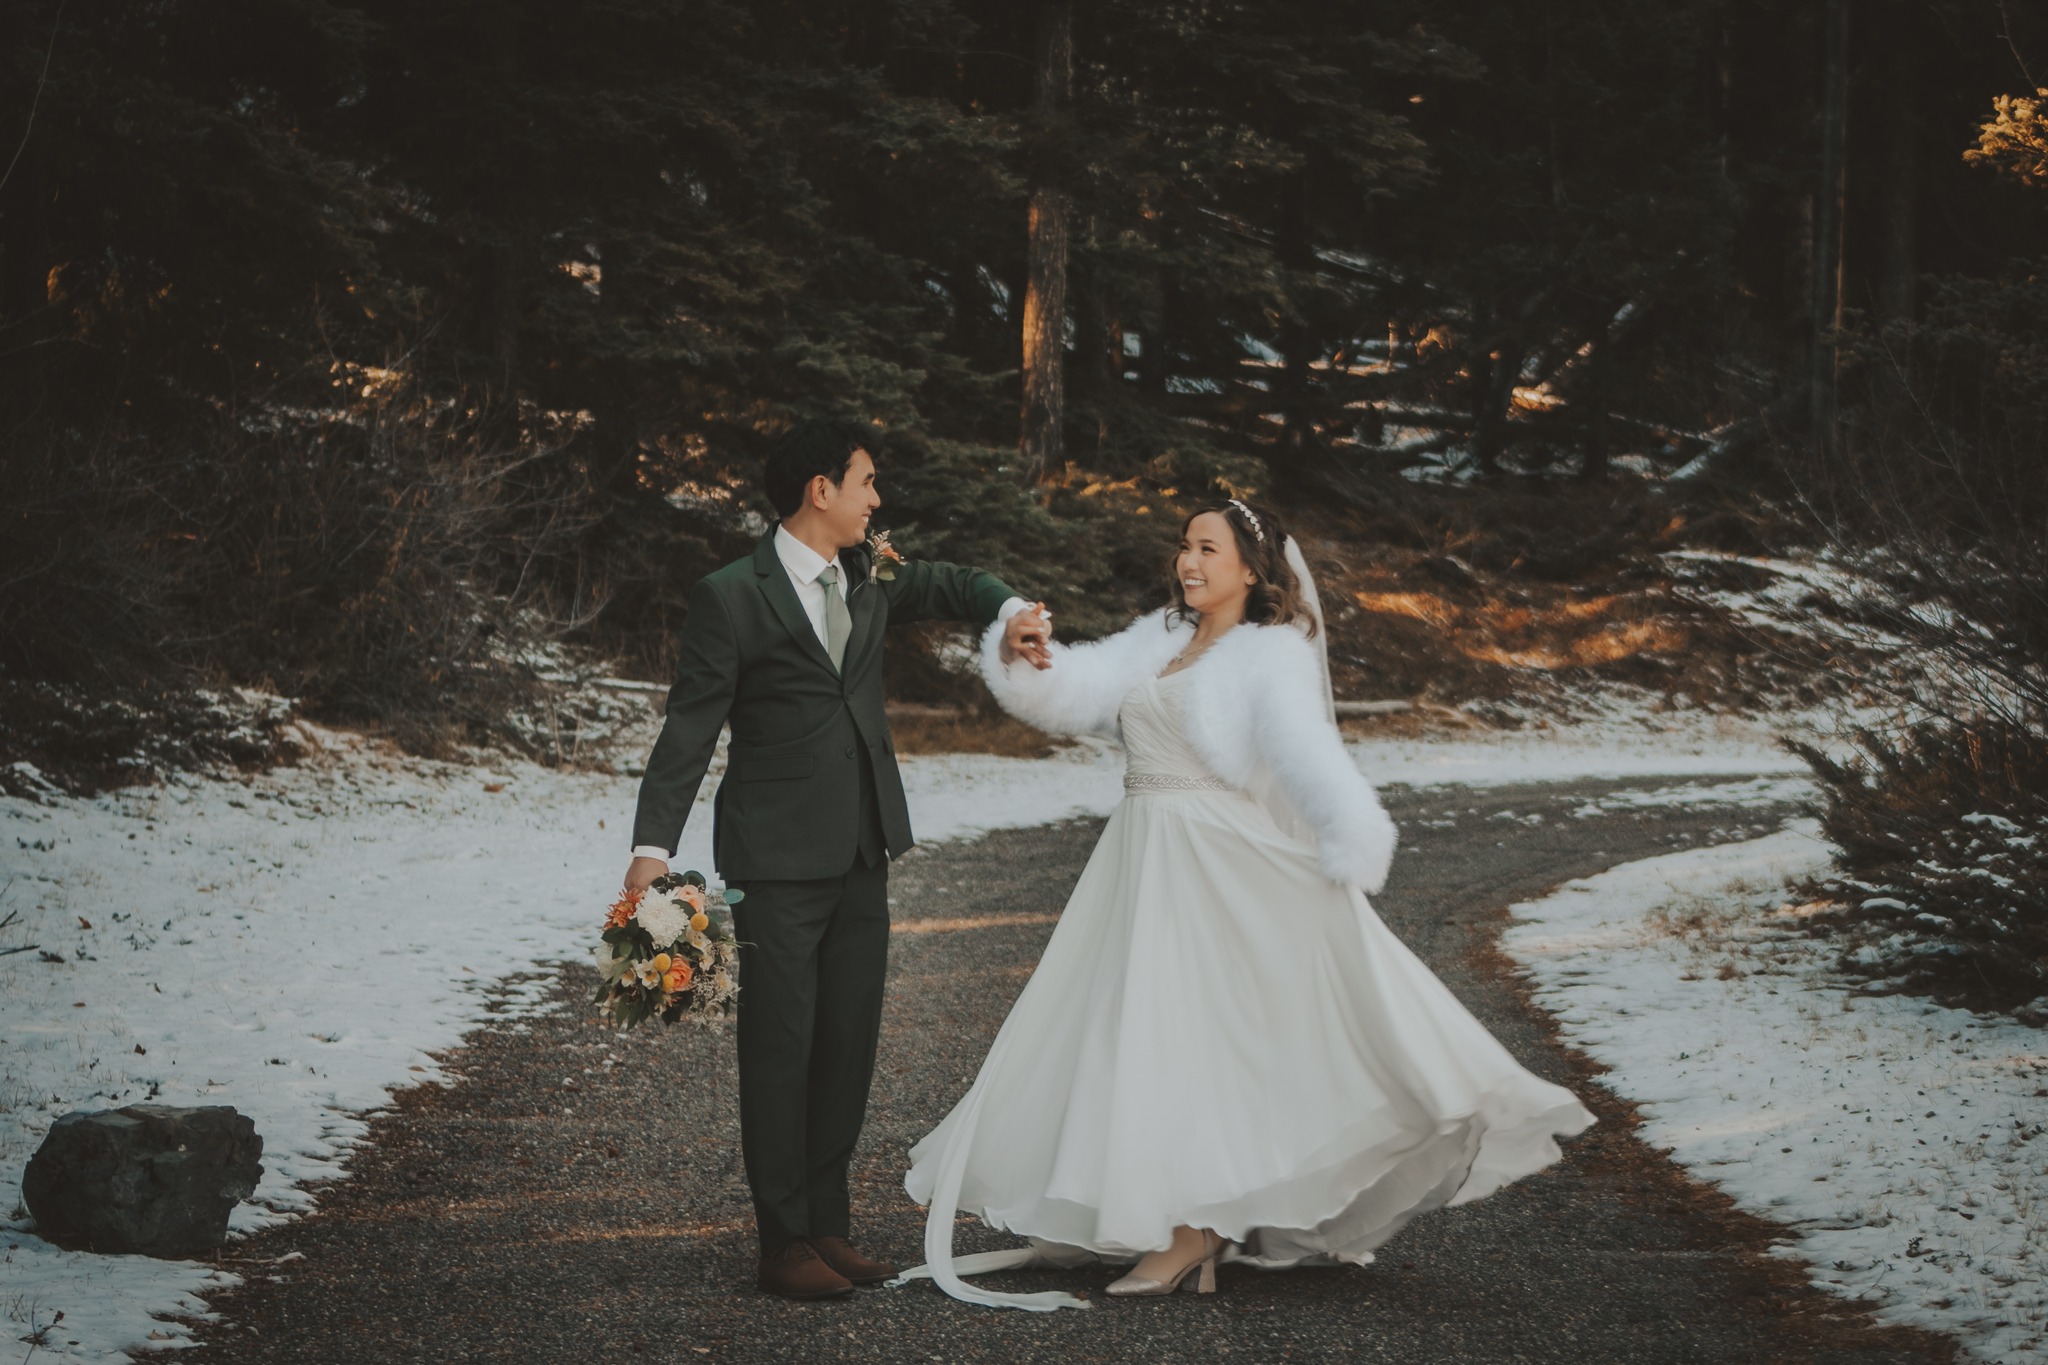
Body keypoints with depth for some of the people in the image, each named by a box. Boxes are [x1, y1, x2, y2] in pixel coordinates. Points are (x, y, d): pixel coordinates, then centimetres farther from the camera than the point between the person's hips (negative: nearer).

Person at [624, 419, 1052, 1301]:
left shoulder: (867, 577, 9)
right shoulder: (733, 597, -10)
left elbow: (951, 586, 26)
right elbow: (689, 728, -11)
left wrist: (1009, 615, 3)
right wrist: (652, 847, -19)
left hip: (862, 856, 7)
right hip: (779, 861, -7)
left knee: (849, 1044, 10)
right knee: (780, 1046, -2)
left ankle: (829, 1225, 20)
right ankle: (785, 1244, 6)